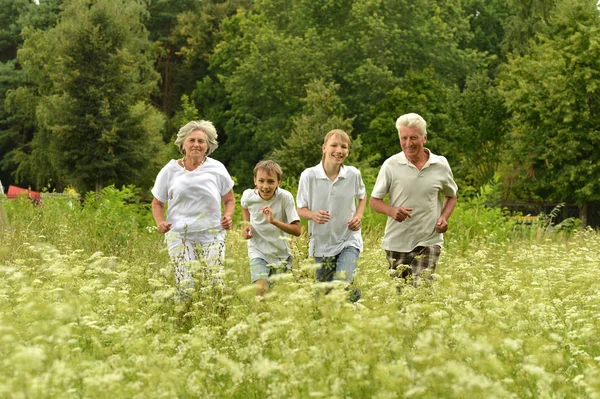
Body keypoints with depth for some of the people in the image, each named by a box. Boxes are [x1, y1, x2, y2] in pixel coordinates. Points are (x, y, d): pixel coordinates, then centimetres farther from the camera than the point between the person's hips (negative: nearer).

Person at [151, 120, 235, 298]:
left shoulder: (217, 169, 4)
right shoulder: (170, 170, 5)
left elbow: (229, 200, 16)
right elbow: (157, 203, 16)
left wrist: (228, 217, -5)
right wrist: (160, 222, -4)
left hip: (211, 235, 0)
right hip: (179, 235, 0)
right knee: (185, 285, -11)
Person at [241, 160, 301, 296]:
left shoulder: (285, 197, -20)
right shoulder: (248, 195, -12)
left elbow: (297, 231, -22)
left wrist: (274, 221, -35)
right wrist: (247, 224, -2)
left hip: (280, 253, 0)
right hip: (258, 252, 0)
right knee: (261, 290, -21)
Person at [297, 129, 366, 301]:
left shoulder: (353, 174, -6)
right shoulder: (309, 175, -11)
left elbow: (362, 196, 16)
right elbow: (301, 209, -1)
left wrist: (359, 216, -4)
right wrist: (313, 215, -24)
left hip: (348, 241, -1)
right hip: (321, 243, 1)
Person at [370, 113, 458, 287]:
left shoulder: (441, 165, 0)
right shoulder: (390, 165, -5)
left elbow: (451, 196, 17)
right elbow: (374, 200, 3)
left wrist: (444, 217, -3)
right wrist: (391, 211, -19)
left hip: (428, 241, -1)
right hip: (397, 241, 1)